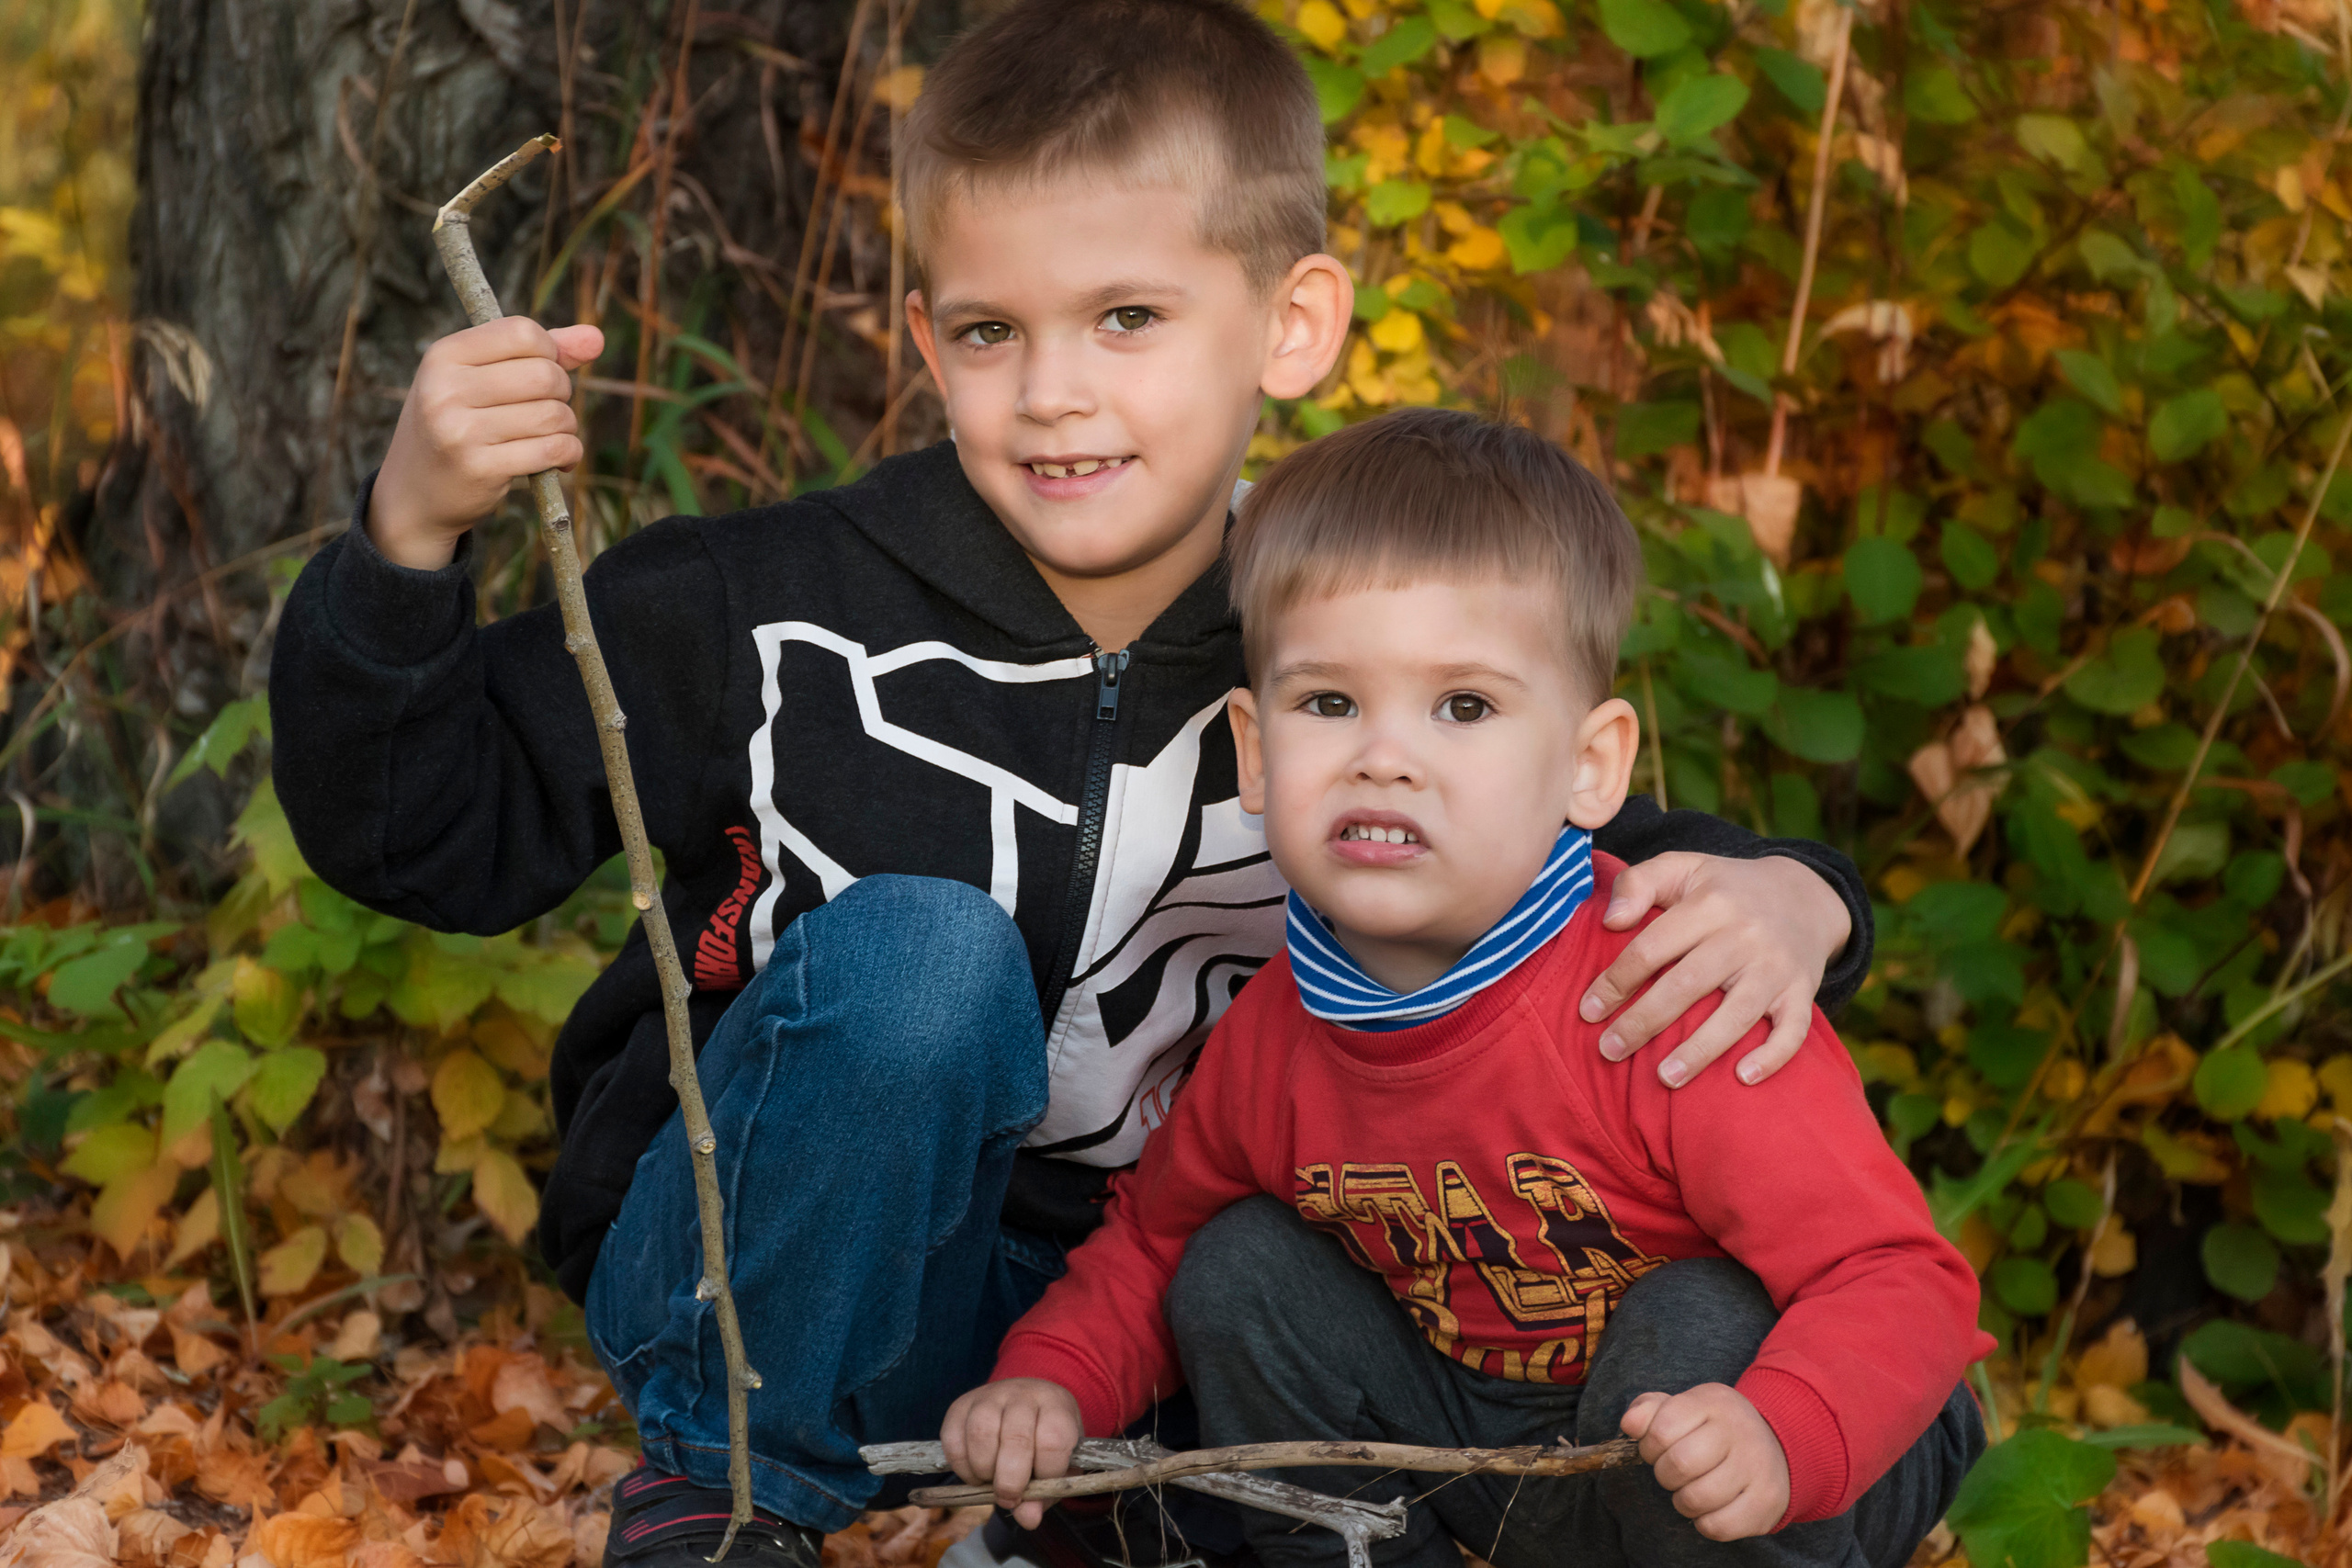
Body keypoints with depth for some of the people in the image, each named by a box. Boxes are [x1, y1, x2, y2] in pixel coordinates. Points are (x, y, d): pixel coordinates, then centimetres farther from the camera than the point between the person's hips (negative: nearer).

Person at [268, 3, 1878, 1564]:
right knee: (918, 949, -32)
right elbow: (424, 830, -7)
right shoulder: (777, 620, -12)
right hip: (765, 1289, -3)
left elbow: (1618, 852, 0)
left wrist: (1778, 899, -24)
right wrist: (412, 537, -25)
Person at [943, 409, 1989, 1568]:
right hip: (1493, 1459, 5)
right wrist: (1052, 1380, -10)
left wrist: (1777, 1444, -52)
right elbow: (1153, 1234, 10)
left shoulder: (1680, 1004, -32)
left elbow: (1899, 1278, -32)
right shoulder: (1274, 1036, -11)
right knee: (1237, 1271, -7)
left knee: (1699, 1330, -33)